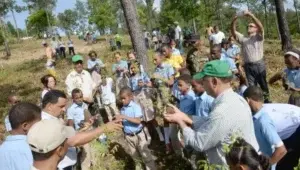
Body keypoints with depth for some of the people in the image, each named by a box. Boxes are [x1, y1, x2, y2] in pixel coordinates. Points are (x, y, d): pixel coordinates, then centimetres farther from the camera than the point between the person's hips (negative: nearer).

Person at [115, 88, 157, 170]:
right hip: (128, 136, 6)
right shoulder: (122, 109, 2)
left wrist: (125, 117, -30)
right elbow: (124, 122, 8)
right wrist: (119, 120, -13)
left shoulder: (136, 107, -15)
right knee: (134, 155, 20)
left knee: (145, 154, 2)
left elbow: (138, 121, -26)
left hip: (138, 134, -5)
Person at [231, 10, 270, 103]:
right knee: (252, 86, 8)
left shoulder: (259, 36, 5)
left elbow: (261, 27, -14)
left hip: (259, 64, -2)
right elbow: (233, 32, 3)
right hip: (248, 66, 2)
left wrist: (251, 15, -23)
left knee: (263, 84, 12)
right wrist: (234, 21, -14)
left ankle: (267, 100, 28)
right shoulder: (243, 38, 14)